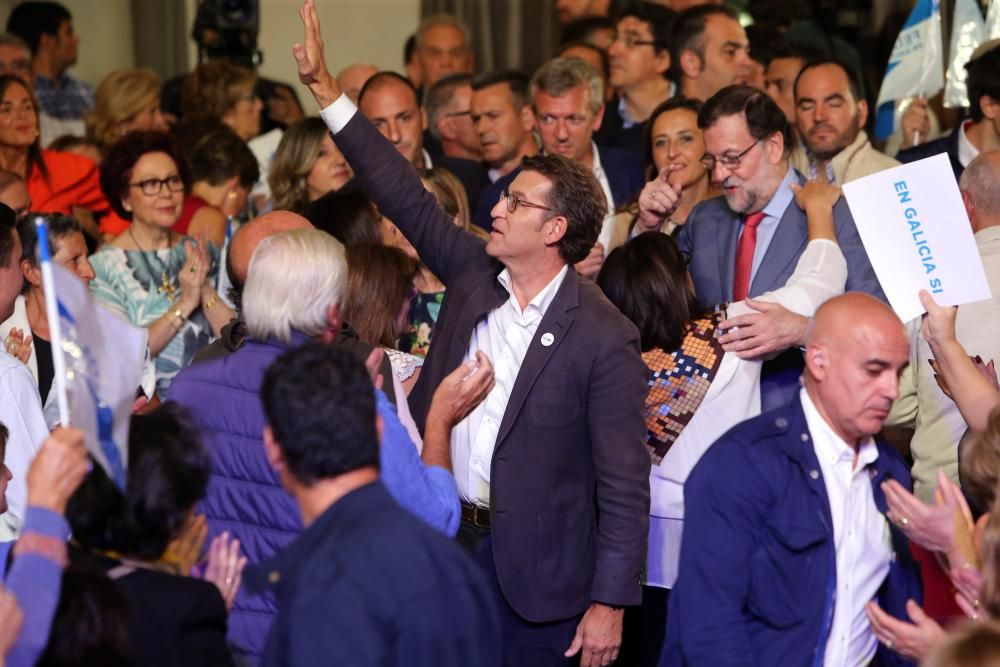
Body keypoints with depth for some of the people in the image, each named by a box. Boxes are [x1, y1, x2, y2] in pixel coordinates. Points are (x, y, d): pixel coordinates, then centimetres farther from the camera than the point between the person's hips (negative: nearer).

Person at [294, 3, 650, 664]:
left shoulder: (605, 339, -15)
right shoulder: (475, 274, 2)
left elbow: (624, 482, -14)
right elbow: (407, 198, 7)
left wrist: (610, 603, -16)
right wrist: (326, 90, 3)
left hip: (537, 570, -6)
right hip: (443, 539, 6)